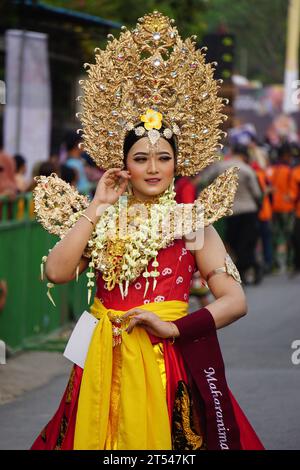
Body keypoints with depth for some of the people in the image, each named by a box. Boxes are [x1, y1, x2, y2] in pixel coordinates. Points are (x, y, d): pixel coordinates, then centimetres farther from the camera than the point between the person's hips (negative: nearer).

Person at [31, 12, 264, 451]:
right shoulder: (100, 220, 8)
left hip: (171, 362, -2)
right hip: (105, 363, 2)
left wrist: (174, 327, -15)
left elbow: (235, 301, -5)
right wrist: (96, 208, -5)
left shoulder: (192, 221, 2)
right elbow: (57, 272, -10)